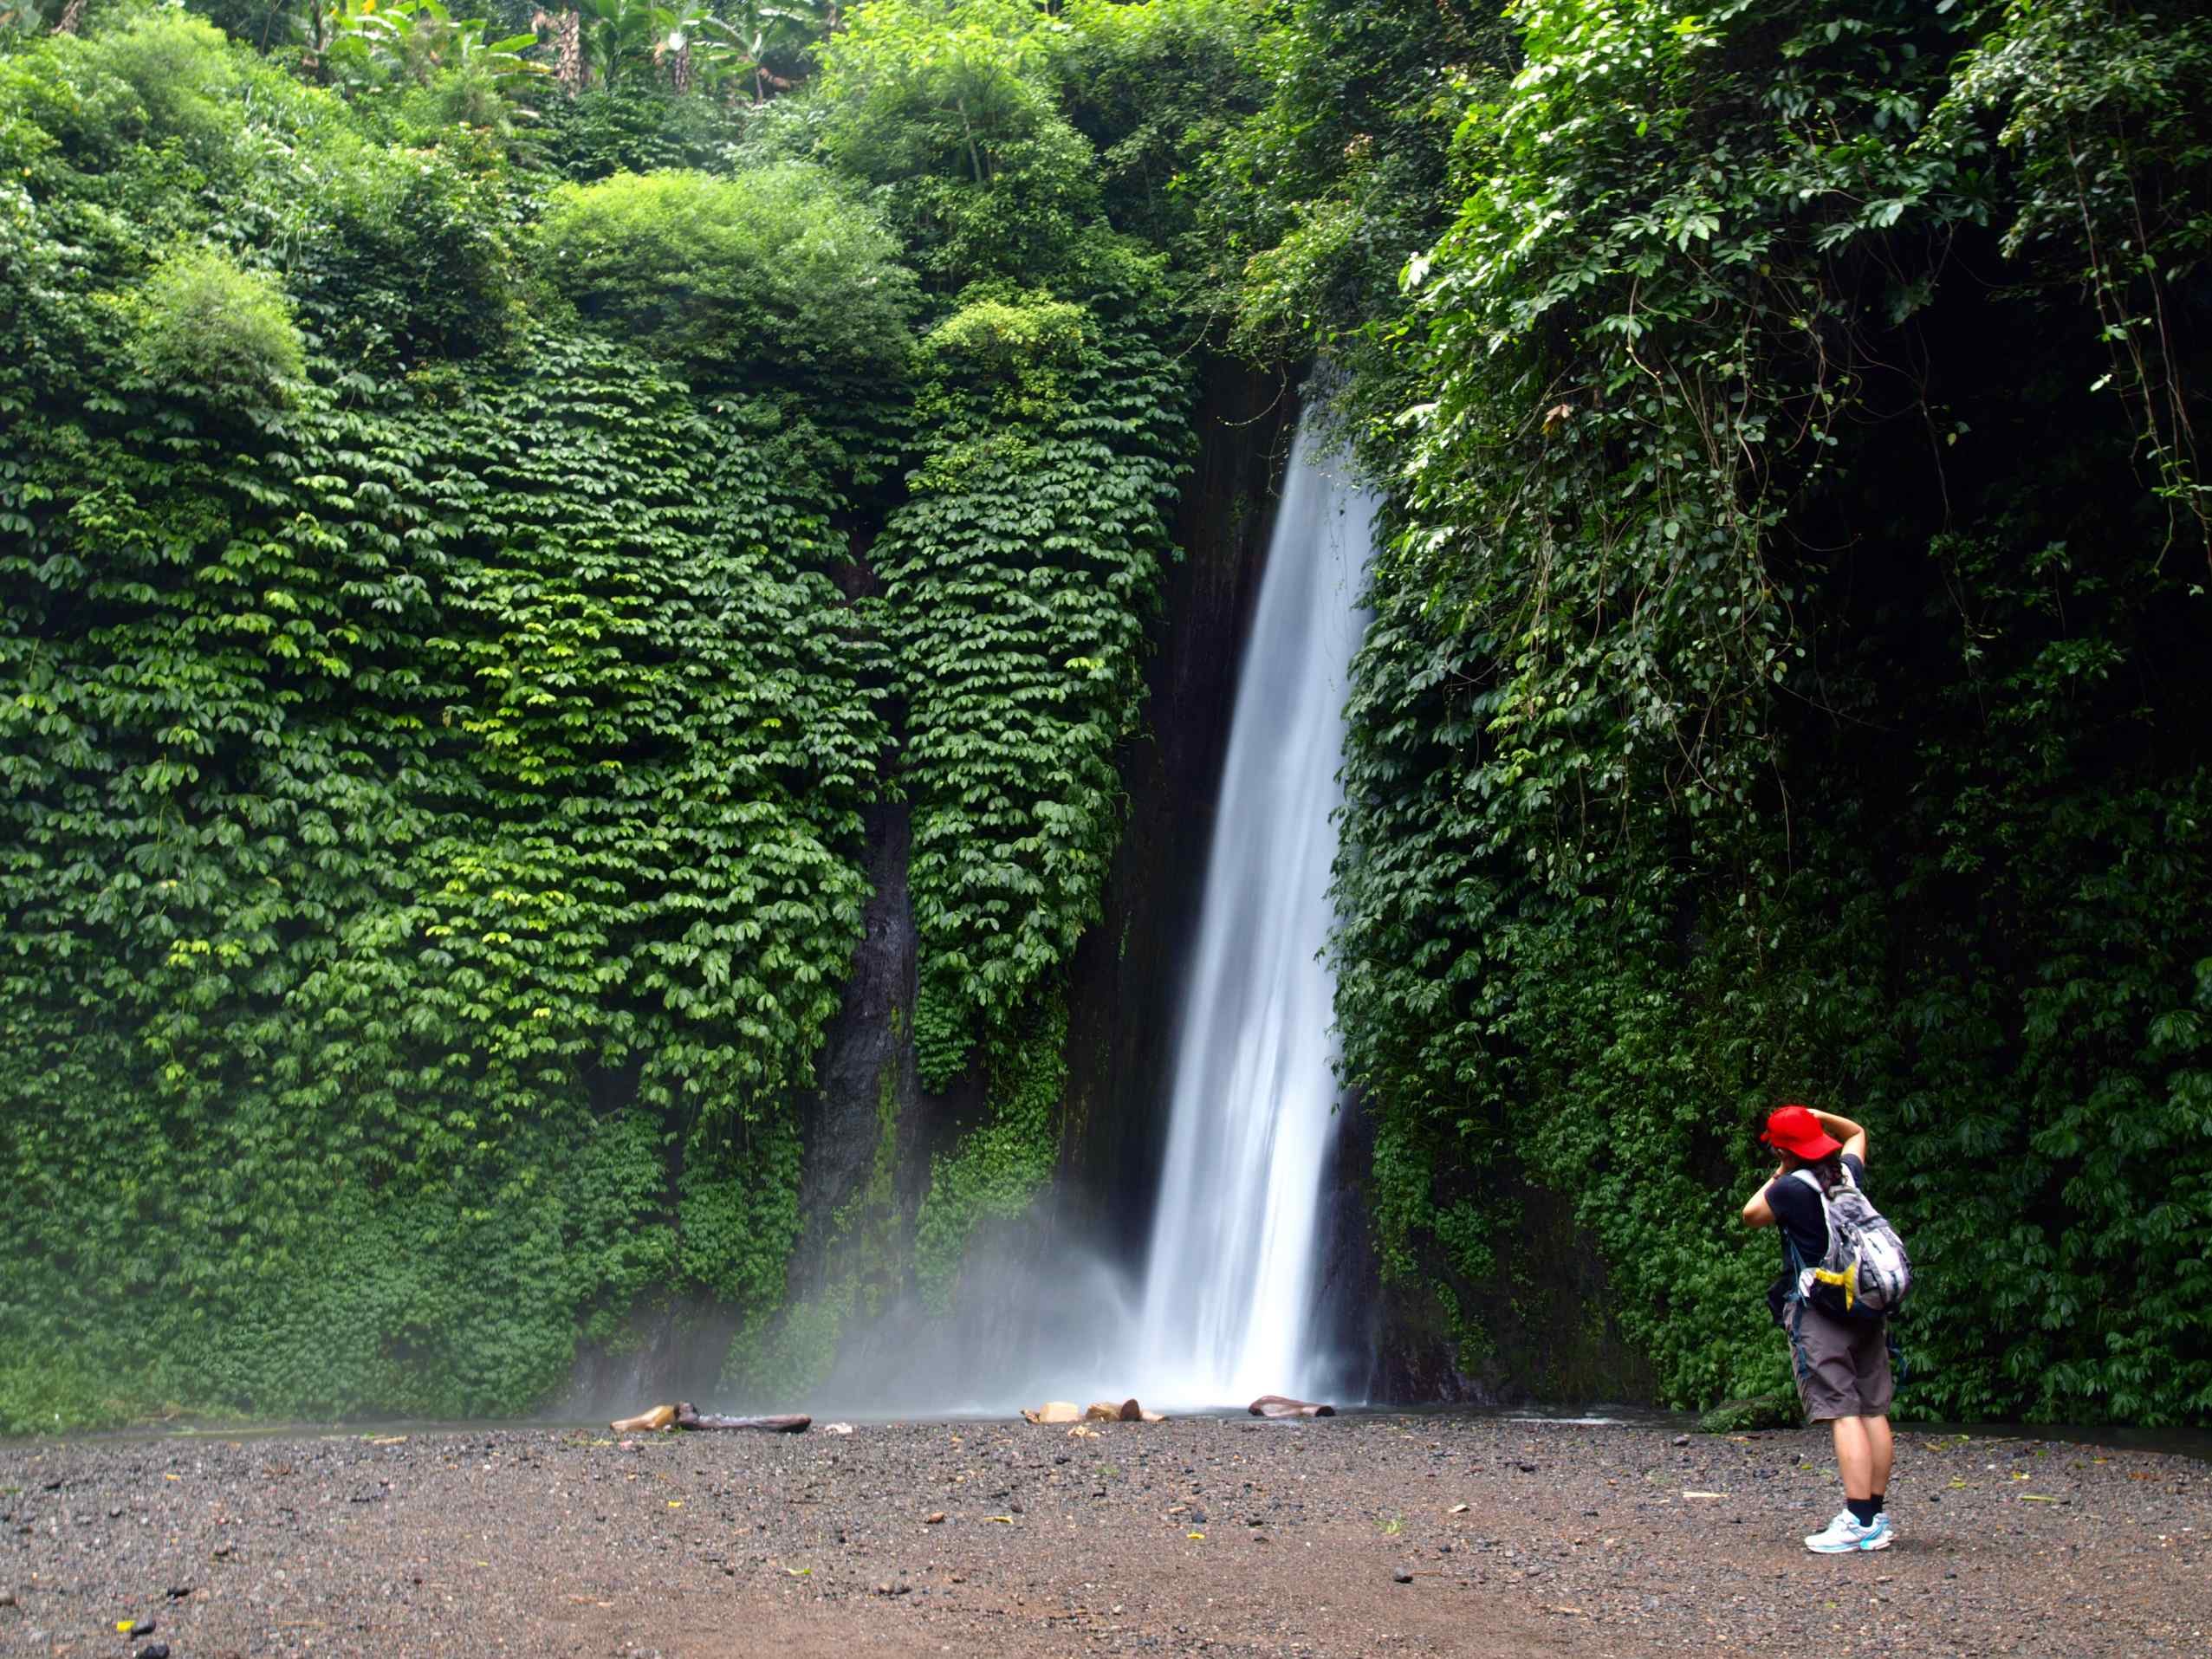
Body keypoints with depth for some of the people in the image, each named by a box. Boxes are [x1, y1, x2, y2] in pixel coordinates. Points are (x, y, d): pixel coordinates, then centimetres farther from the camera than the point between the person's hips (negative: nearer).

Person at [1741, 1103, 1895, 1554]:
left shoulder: (1792, 1188, -13)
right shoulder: (1850, 1174, 7)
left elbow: (1752, 1214, 5)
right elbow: (1857, 1132, 28)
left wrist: (1776, 1177, 15)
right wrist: (1815, 1117, 16)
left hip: (1818, 1312, -7)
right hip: (1867, 1308, 7)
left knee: (1842, 1414, -11)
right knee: (1874, 1411, 7)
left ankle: (1857, 1521, -15)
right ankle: (1876, 1517, 13)